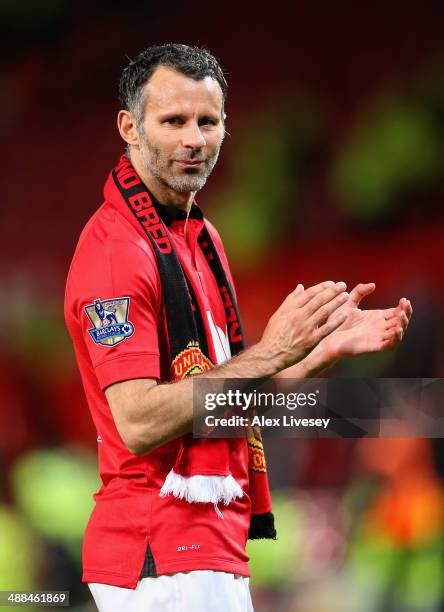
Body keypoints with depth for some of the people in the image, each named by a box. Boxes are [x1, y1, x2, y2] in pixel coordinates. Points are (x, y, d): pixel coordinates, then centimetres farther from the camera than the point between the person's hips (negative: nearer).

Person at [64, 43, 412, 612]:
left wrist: (329, 345, 6)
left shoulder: (198, 235, 15)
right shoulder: (116, 246, -15)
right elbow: (139, 423, -23)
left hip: (209, 544, 9)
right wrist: (269, 353, -24)